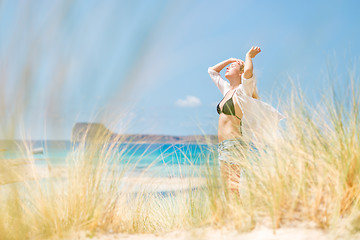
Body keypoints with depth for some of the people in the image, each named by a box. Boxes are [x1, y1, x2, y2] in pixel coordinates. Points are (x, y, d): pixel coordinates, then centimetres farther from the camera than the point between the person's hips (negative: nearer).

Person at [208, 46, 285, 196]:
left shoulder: (242, 91, -3)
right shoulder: (227, 90, 21)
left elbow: (248, 71, -25)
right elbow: (211, 70, 35)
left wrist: (248, 56, -6)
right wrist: (230, 59, 25)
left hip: (234, 143, -8)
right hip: (223, 146, 8)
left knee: (233, 184, -20)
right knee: (228, 185, 1)